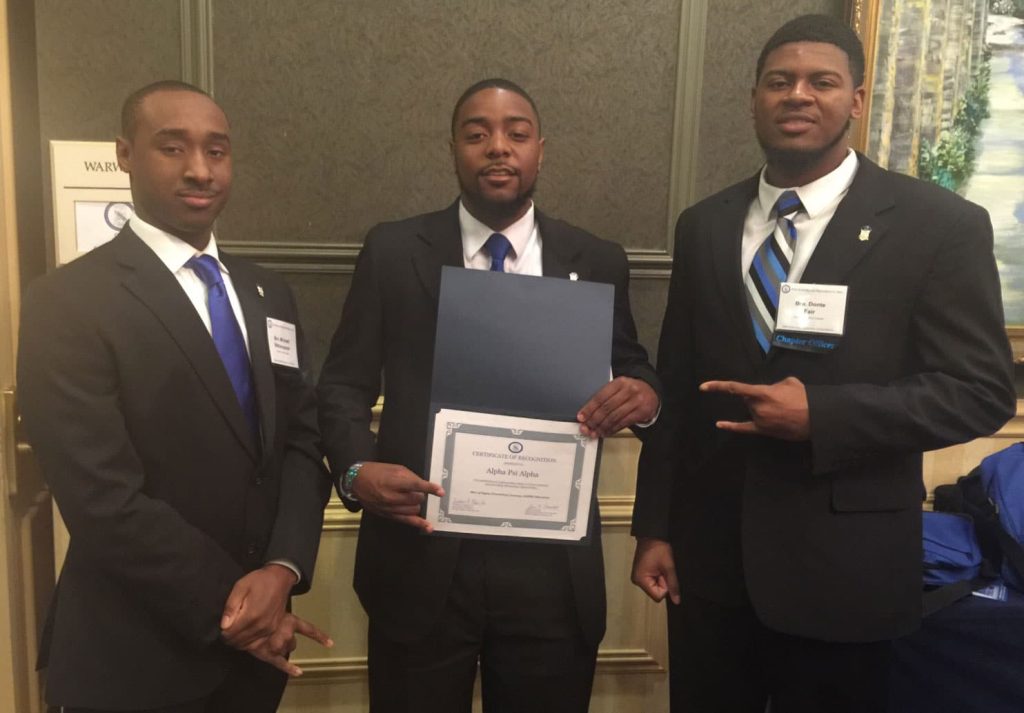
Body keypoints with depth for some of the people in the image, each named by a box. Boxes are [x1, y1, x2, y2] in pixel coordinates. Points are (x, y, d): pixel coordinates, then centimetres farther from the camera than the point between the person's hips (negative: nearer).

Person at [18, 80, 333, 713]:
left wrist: (282, 568, -13)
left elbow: (303, 439, 2)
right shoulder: (68, 302, -13)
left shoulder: (268, 295, 6)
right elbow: (103, 500, -18)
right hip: (137, 657, -5)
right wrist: (223, 608, -14)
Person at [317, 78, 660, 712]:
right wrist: (358, 469, -15)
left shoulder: (597, 262, 4)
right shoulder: (393, 252, 1)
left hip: (553, 567, 1)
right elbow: (343, 384, 4)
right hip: (420, 561, 0)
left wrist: (643, 393, -12)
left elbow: (631, 370, 12)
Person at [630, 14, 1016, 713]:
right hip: (708, 557, 4)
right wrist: (654, 526, 5)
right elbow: (676, 385, 6)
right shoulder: (704, 225, 5)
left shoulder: (941, 224, -5)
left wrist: (821, 416, -20)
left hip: (843, 567, -3)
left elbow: (982, 390, -8)